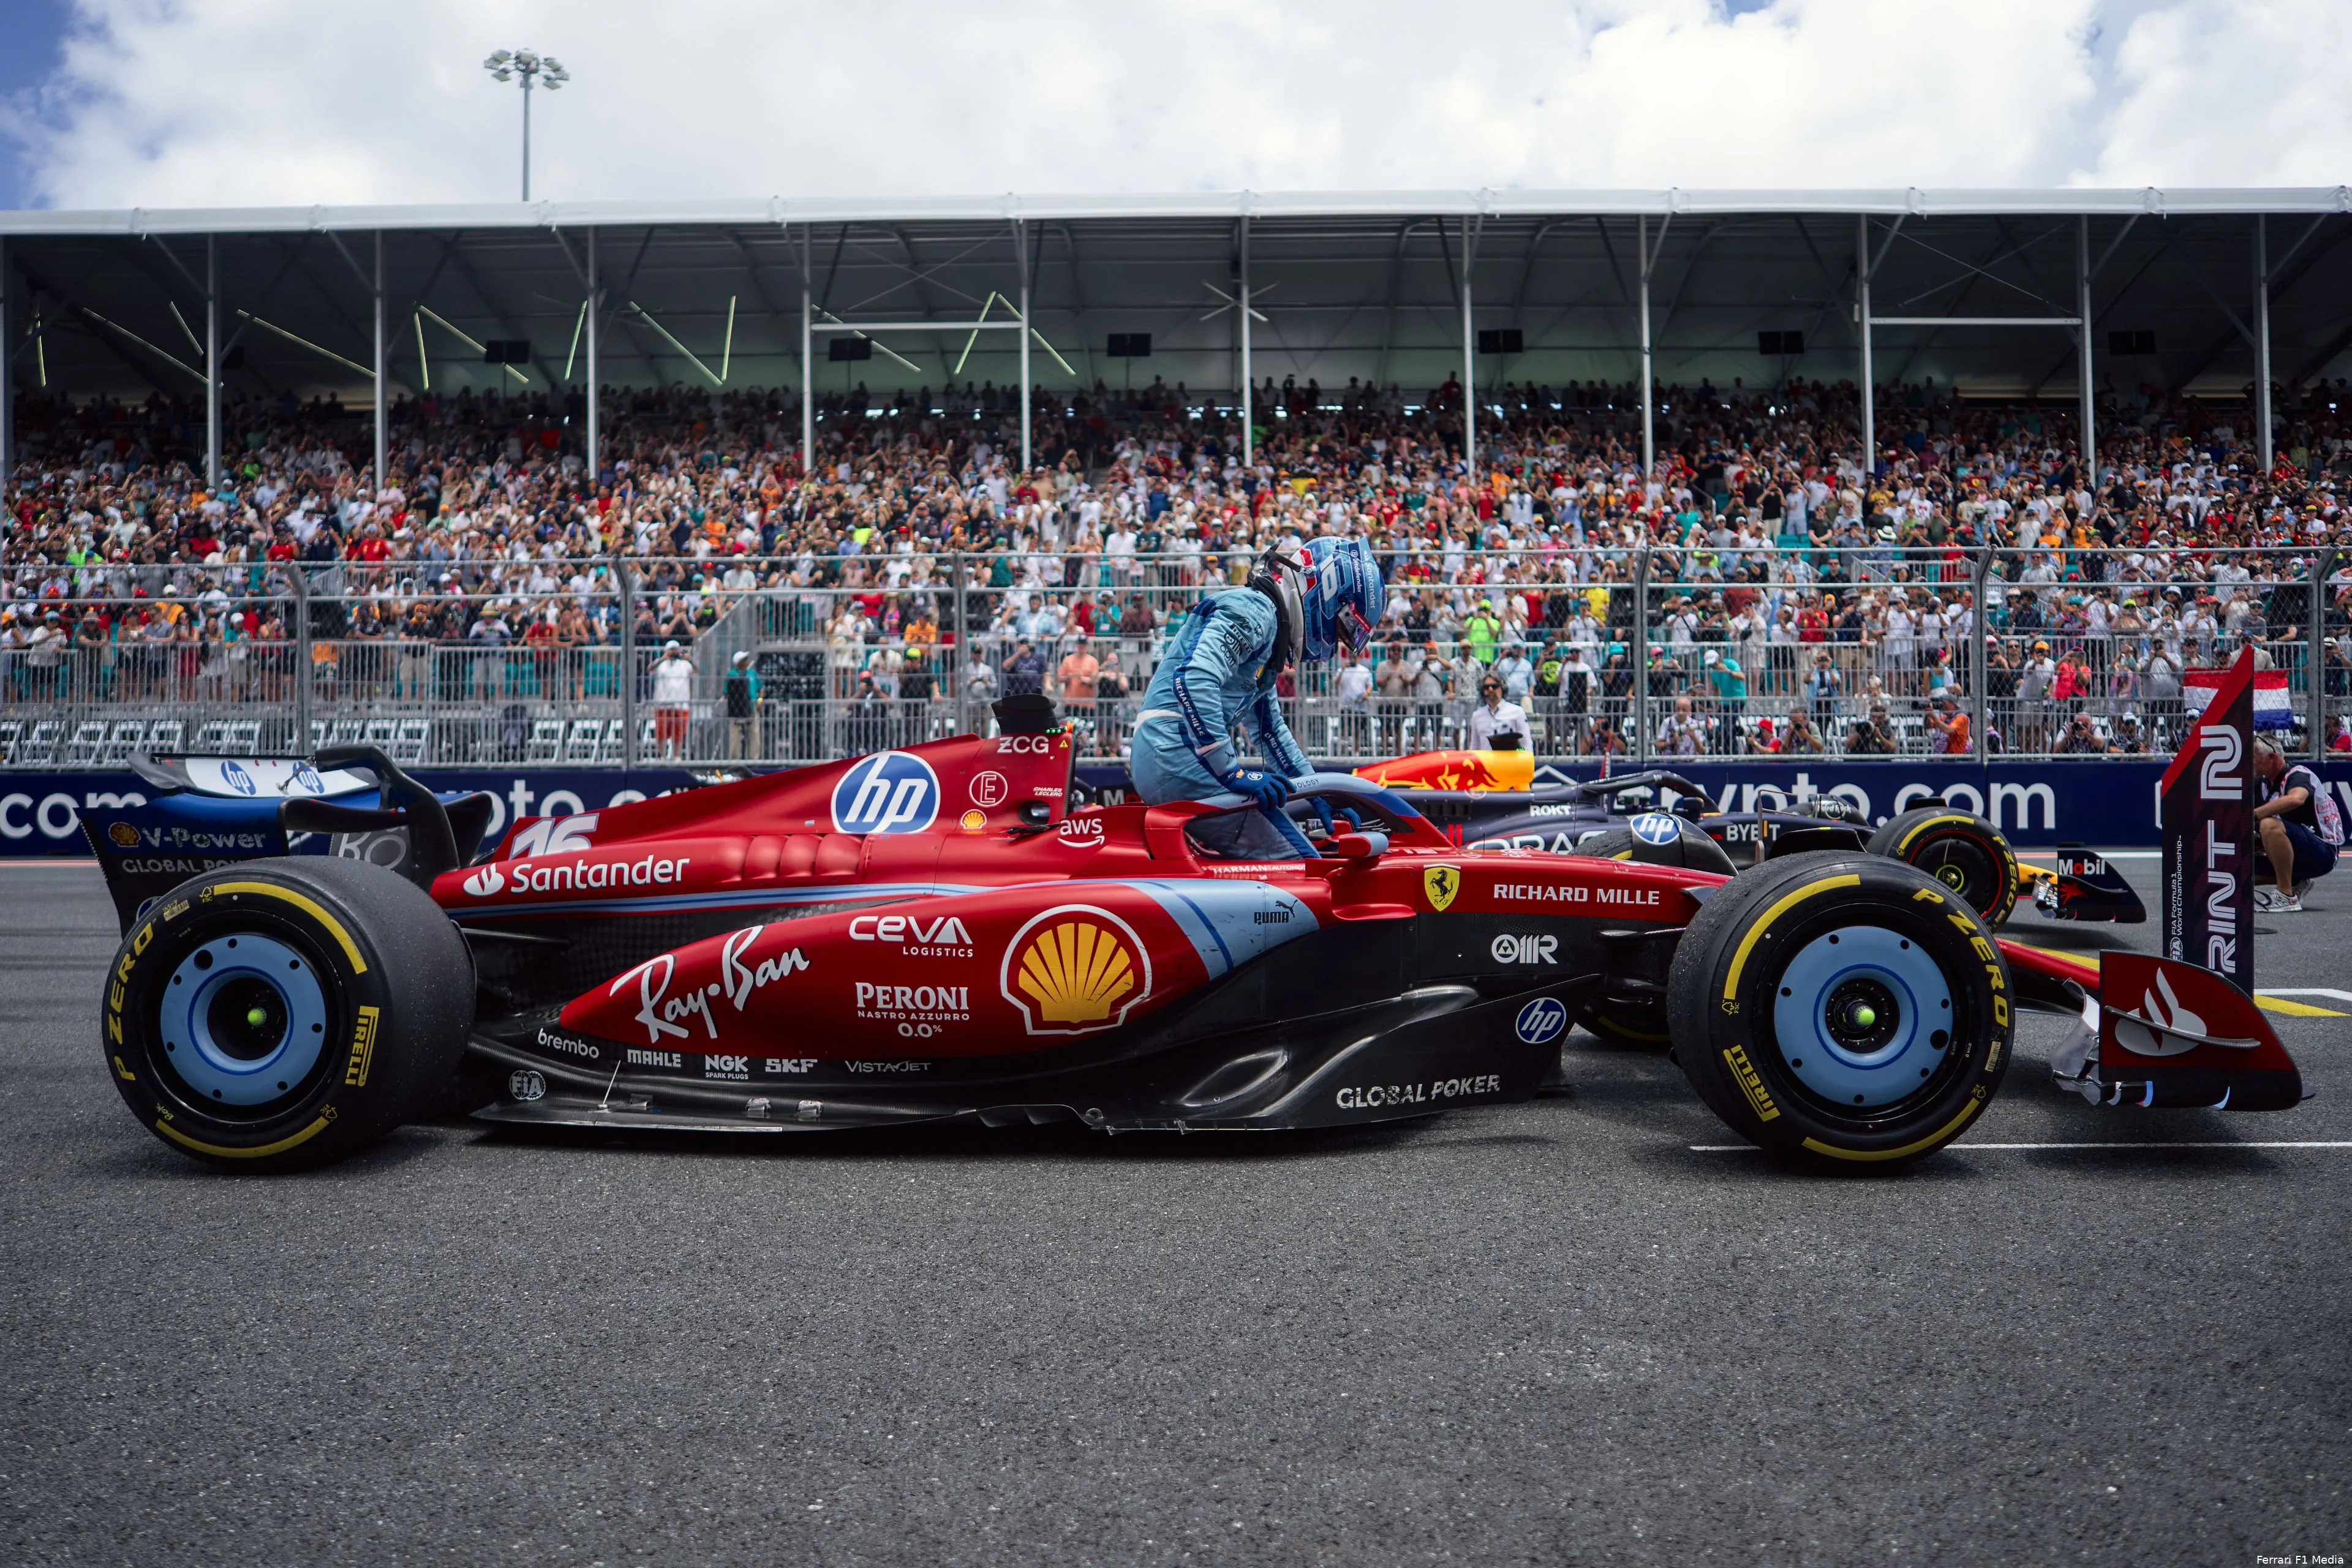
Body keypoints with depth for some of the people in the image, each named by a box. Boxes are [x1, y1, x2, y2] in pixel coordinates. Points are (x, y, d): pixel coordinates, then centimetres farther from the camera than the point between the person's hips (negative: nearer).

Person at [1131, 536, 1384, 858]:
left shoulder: (1268, 618, 23)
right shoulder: (1253, 609, -9)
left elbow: (1268, 725, 32)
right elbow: (1194, 679, -25)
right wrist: (1234, 773, -24)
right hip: (1178, 754, -11)